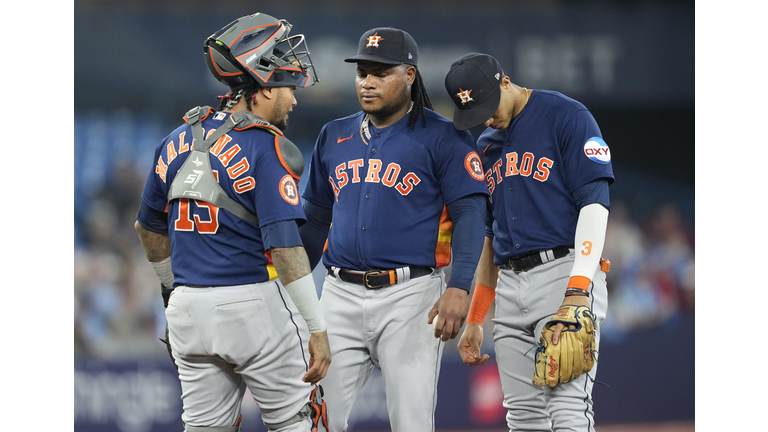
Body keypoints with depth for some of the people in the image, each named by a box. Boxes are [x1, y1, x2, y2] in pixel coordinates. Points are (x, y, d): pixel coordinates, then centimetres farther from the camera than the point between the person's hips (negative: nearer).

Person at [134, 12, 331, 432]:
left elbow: (149, 227, 21)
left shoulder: (179, 141, 9)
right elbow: (284, 244, -19)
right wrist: (317, 329, -17)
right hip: (255, 302, -6)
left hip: (190, 306, 6)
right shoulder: (266, 148, -12)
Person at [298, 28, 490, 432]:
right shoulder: (334, 137, 14)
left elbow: (469, 213, -8)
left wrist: (459, 288, -21)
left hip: (410, 295, -5)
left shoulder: (442, 137, -2)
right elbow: (315, 220, 22)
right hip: (340, 294, 5)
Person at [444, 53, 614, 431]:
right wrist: (474, 319, 22)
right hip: (510, 283, 8)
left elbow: (594, 203, -11)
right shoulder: (487, 146, 21)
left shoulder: (566, 116, -3)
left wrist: (578, 290, -20)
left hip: (563, 271, -8)